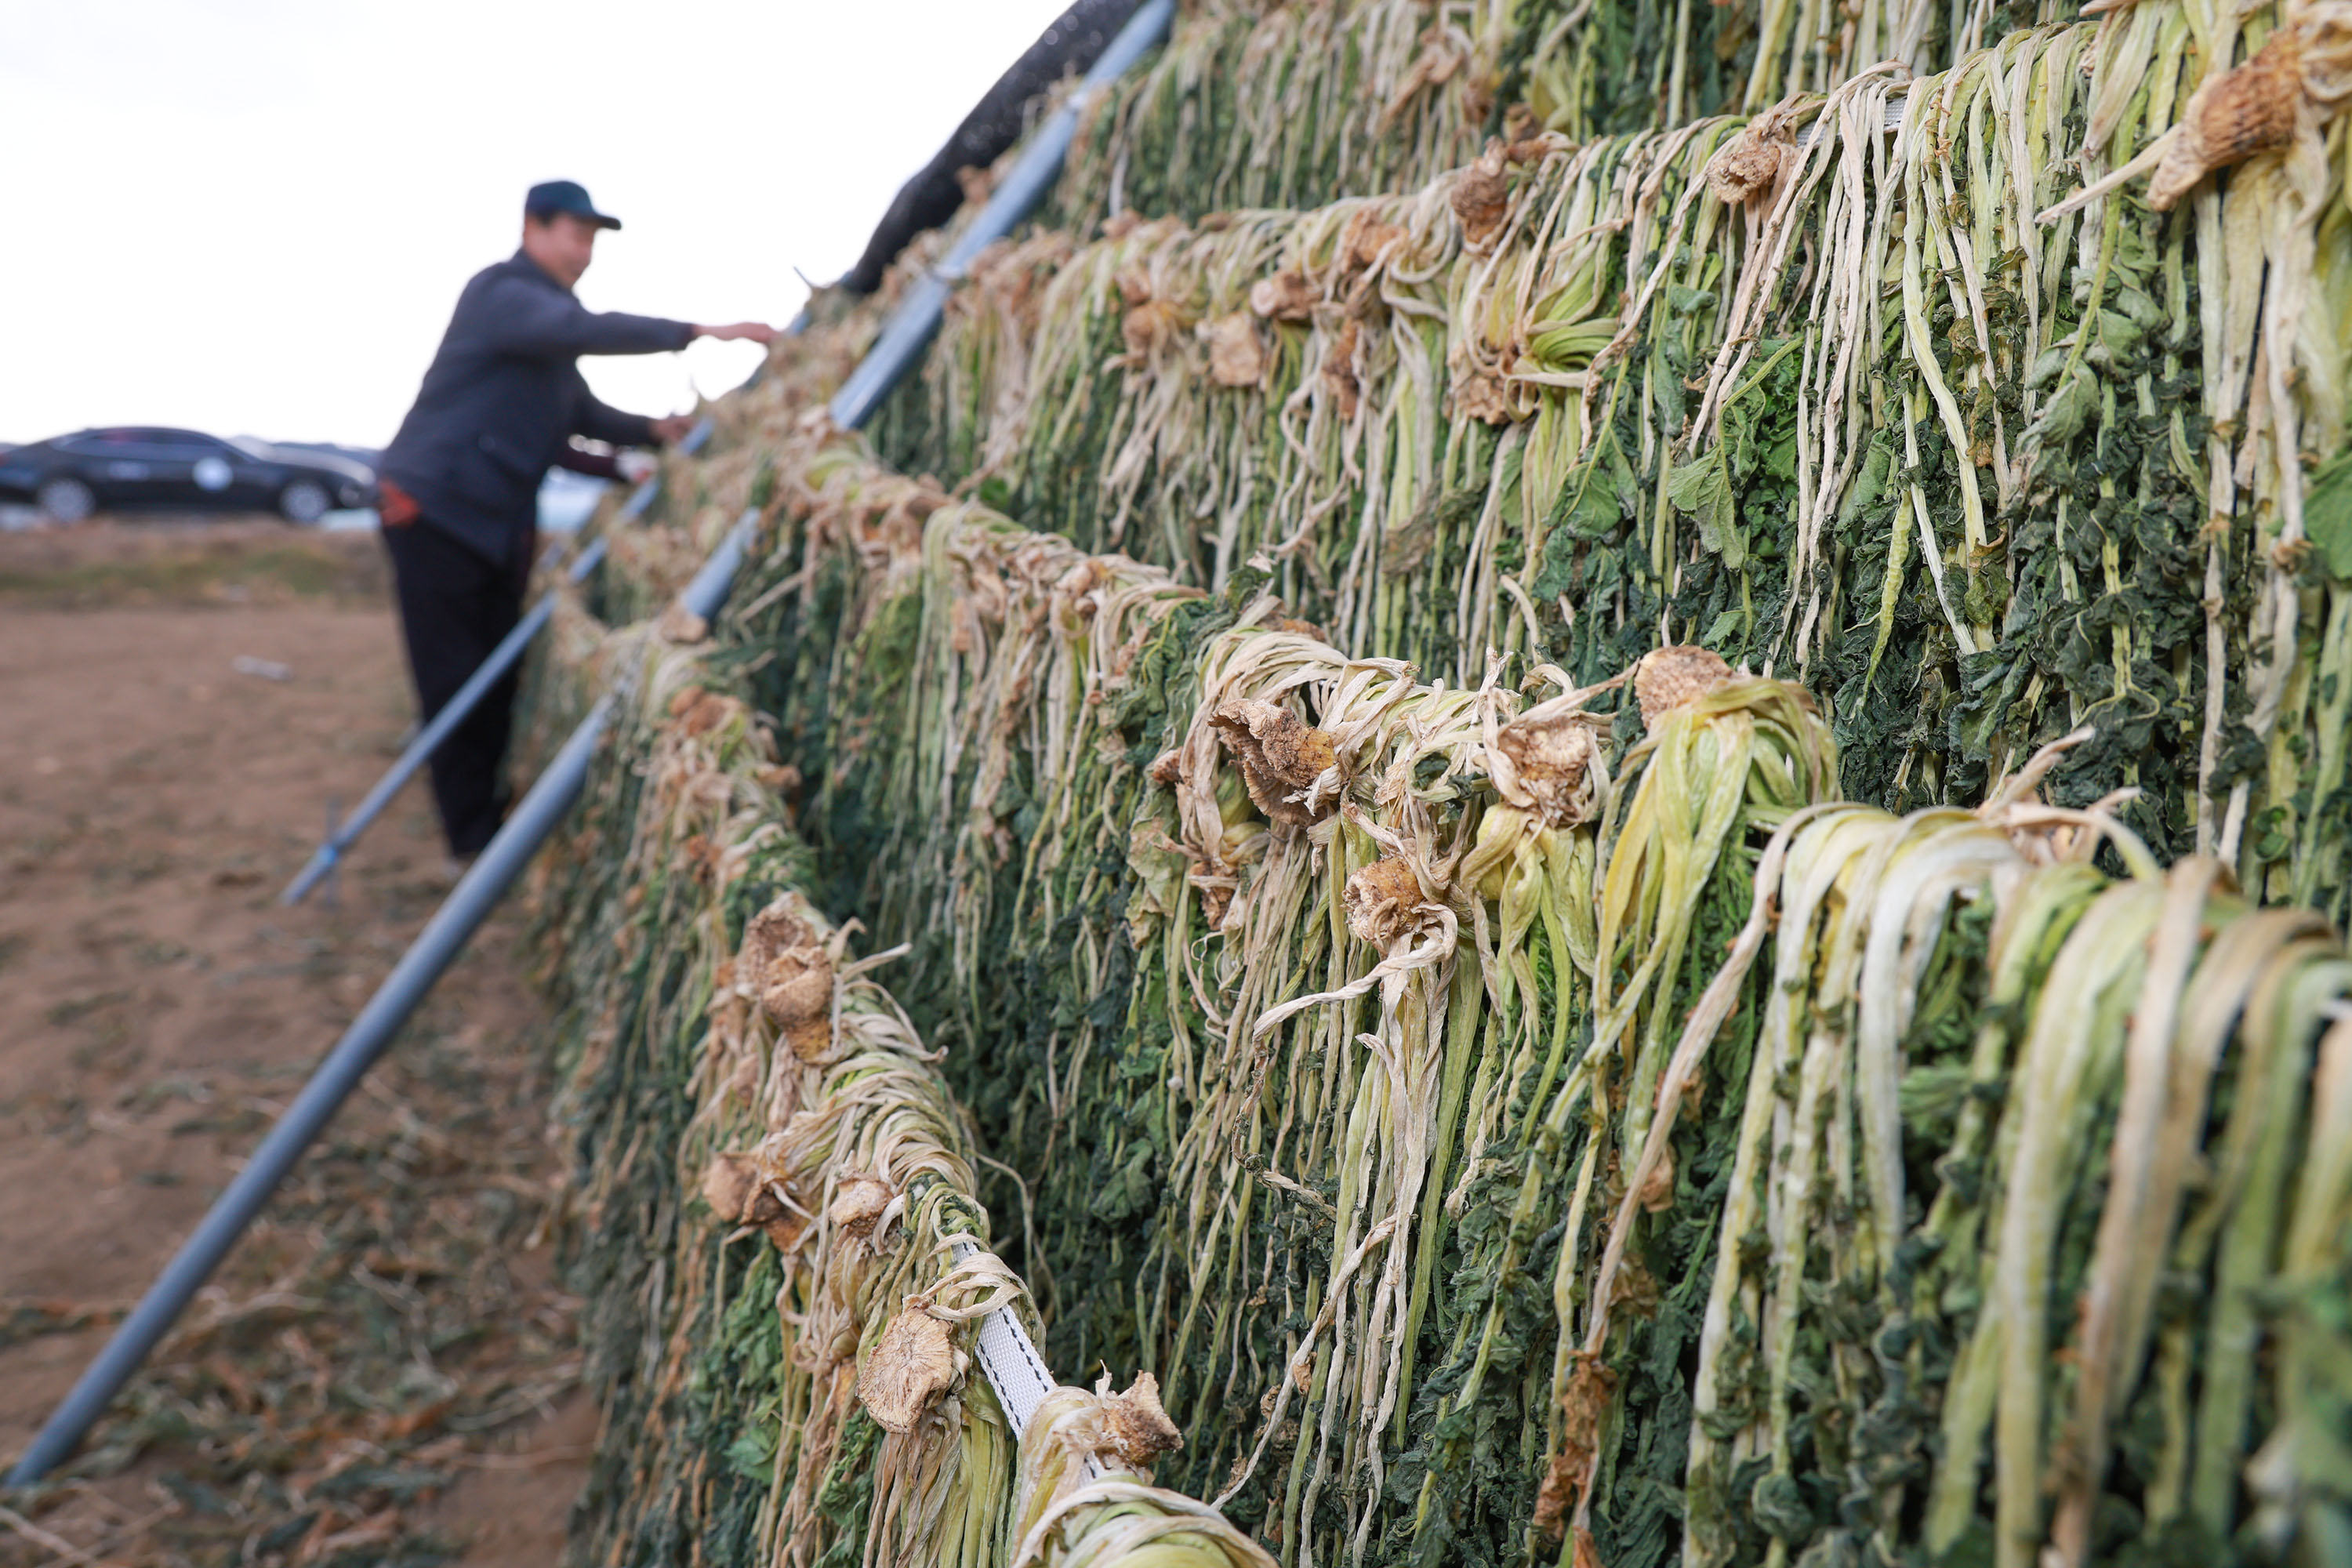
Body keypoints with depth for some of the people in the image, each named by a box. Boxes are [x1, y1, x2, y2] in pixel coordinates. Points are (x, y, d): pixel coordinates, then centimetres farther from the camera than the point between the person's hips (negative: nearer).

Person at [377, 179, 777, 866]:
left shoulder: (549, 312, 16)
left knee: (498, 678, 8)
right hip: (433, 507, -9)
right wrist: (697, 333, -34)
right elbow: (586, 330, -31)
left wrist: (651, 431, 2)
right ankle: (473, 842, 0)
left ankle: (489, 826, 17)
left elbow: (578, 413, 20)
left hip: (500, 522, 9)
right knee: (455, 682, -6)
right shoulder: (499, 294, -13)